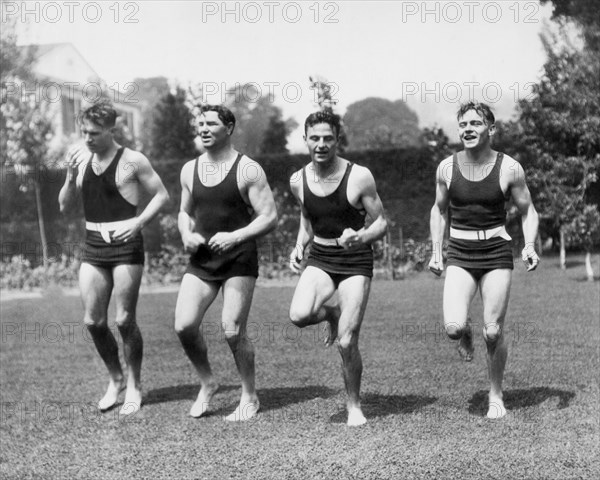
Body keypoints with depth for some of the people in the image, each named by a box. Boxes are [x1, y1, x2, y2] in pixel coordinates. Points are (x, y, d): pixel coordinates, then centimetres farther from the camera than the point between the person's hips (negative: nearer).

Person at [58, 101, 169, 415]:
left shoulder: (132, 161, -7)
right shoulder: (81, 159, 7)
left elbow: (161, 195, -2)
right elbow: (64, 206, 9)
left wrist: (139, 222, -16)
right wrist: (70, 175, -8)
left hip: (126, 245, -5)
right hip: (93, 246, 5)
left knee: (124, 320, -3)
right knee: (93, 321, 4)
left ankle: (134, 386, 13)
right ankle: (115, 379, 24)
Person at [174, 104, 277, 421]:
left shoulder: (248, 170, -6)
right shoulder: (190, 170, 9)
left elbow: (269, 217, -9)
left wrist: (235, 237, -23)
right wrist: (187, 235, -1)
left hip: (239, 259, -4)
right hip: (201, 259, 5)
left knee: (232, 331, -8)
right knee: (184, 326, -9)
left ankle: (250, 398, 12)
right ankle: (206, 383, 16)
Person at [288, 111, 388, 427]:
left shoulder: (359, 177, -11)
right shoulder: (298, 181, 1)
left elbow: (382, 223, -4)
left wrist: (360, 237, -24)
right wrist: (299, 246, 2)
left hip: (356, 262, -3)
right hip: (319, 259, 3)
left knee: (346, 343, -9)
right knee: (299, 315, -26)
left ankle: (354, 406, 16)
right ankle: (332, 314, 11)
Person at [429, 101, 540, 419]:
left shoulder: (509, 169, -5)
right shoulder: (446, 168, 0)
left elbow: (528, 211, 5)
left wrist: (530, 246, -12)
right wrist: (436, 252, 8)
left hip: (497, 253, -1)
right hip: (459, 254, 1)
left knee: (493, 332, -3)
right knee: (452, 327, -18)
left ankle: (496, 396, 20)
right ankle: (465, 334, 21)